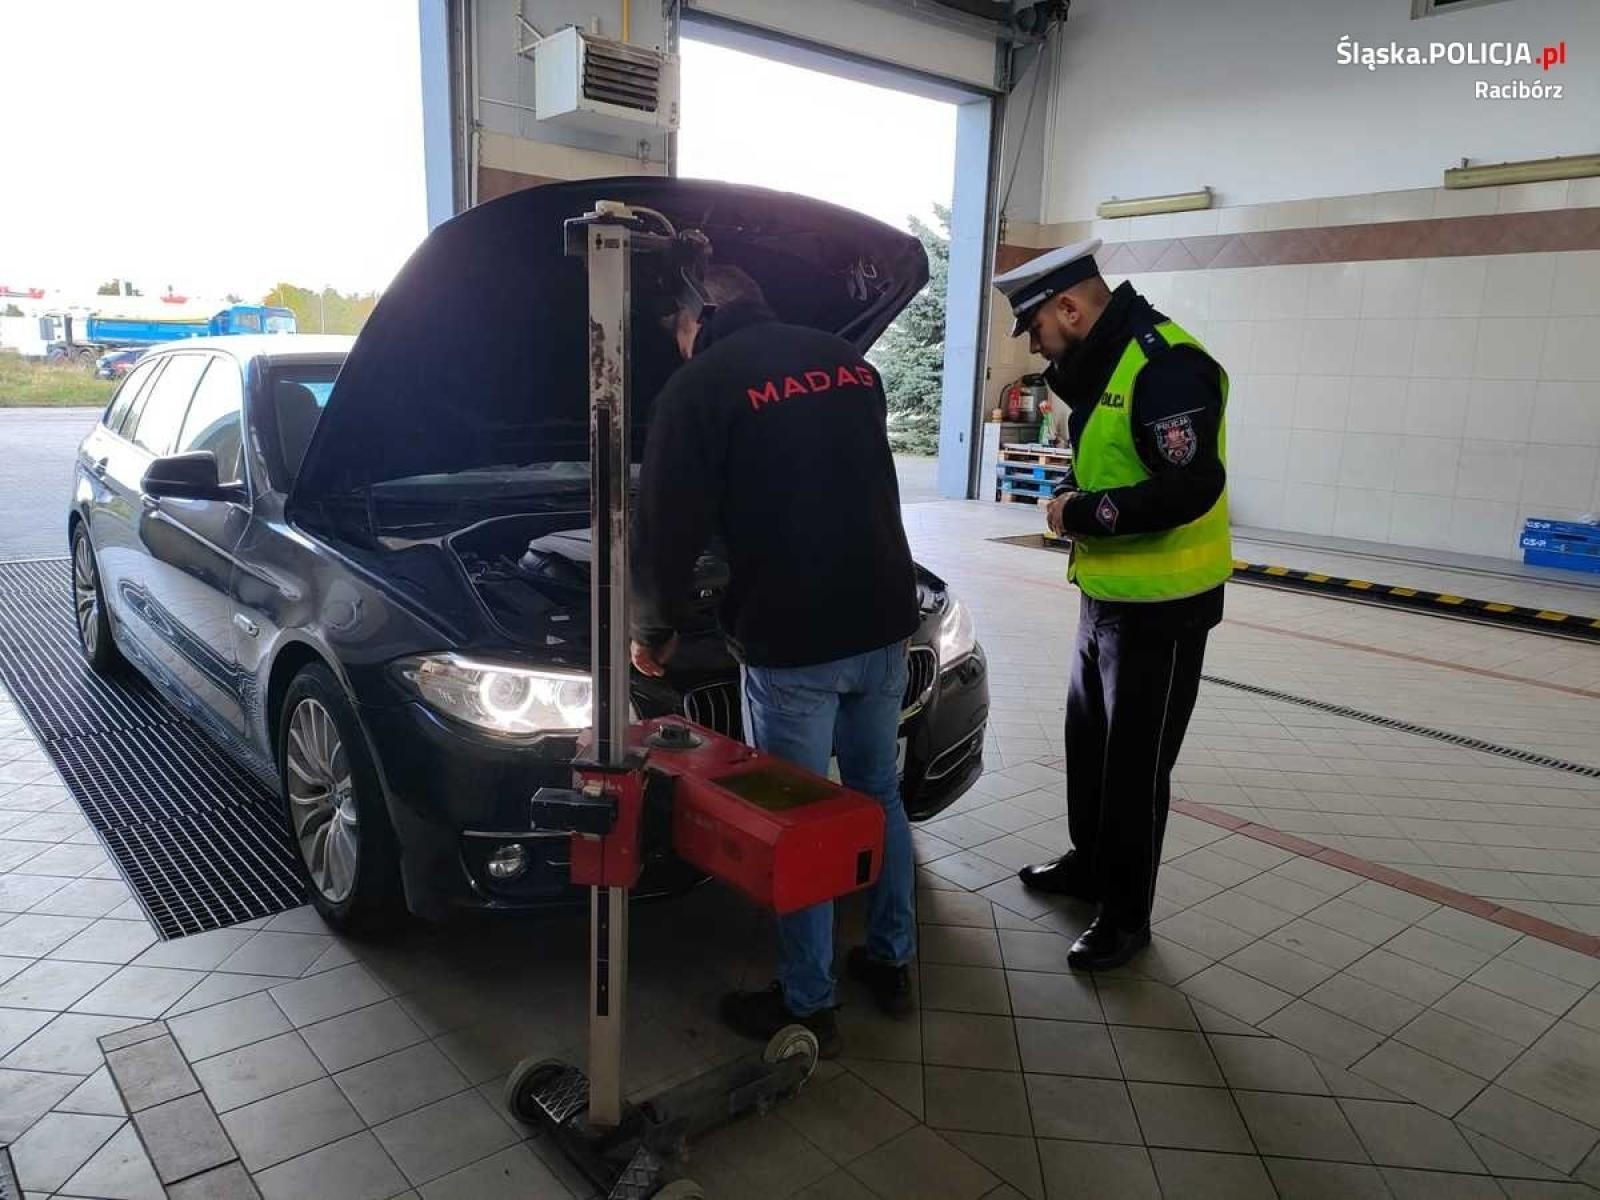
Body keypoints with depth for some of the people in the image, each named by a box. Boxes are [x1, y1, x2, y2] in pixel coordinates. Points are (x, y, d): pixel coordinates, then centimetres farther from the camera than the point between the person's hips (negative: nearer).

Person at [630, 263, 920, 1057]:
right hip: (882, 622, 7)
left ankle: (807, 1008, 21)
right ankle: (891, 962, 35)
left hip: (792, 640, -6)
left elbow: (668, 527, -7)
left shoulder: (701, 385, -6)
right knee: (878, 795, 21)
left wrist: (654, 629, 9)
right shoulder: (847, 361, 13)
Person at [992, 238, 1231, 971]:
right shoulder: (1102, 363, 10)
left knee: (1135, 763, 3)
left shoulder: (1165, 365, -21)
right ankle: (1088, 863, 41)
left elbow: (1191, 490, -30)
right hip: (1106, 596, 10)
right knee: (1088, 739, 21)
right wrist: (1074, 495, -1)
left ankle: (1126, 916, 19)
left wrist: (1083, 513, -21)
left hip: (1162, 608, -10)